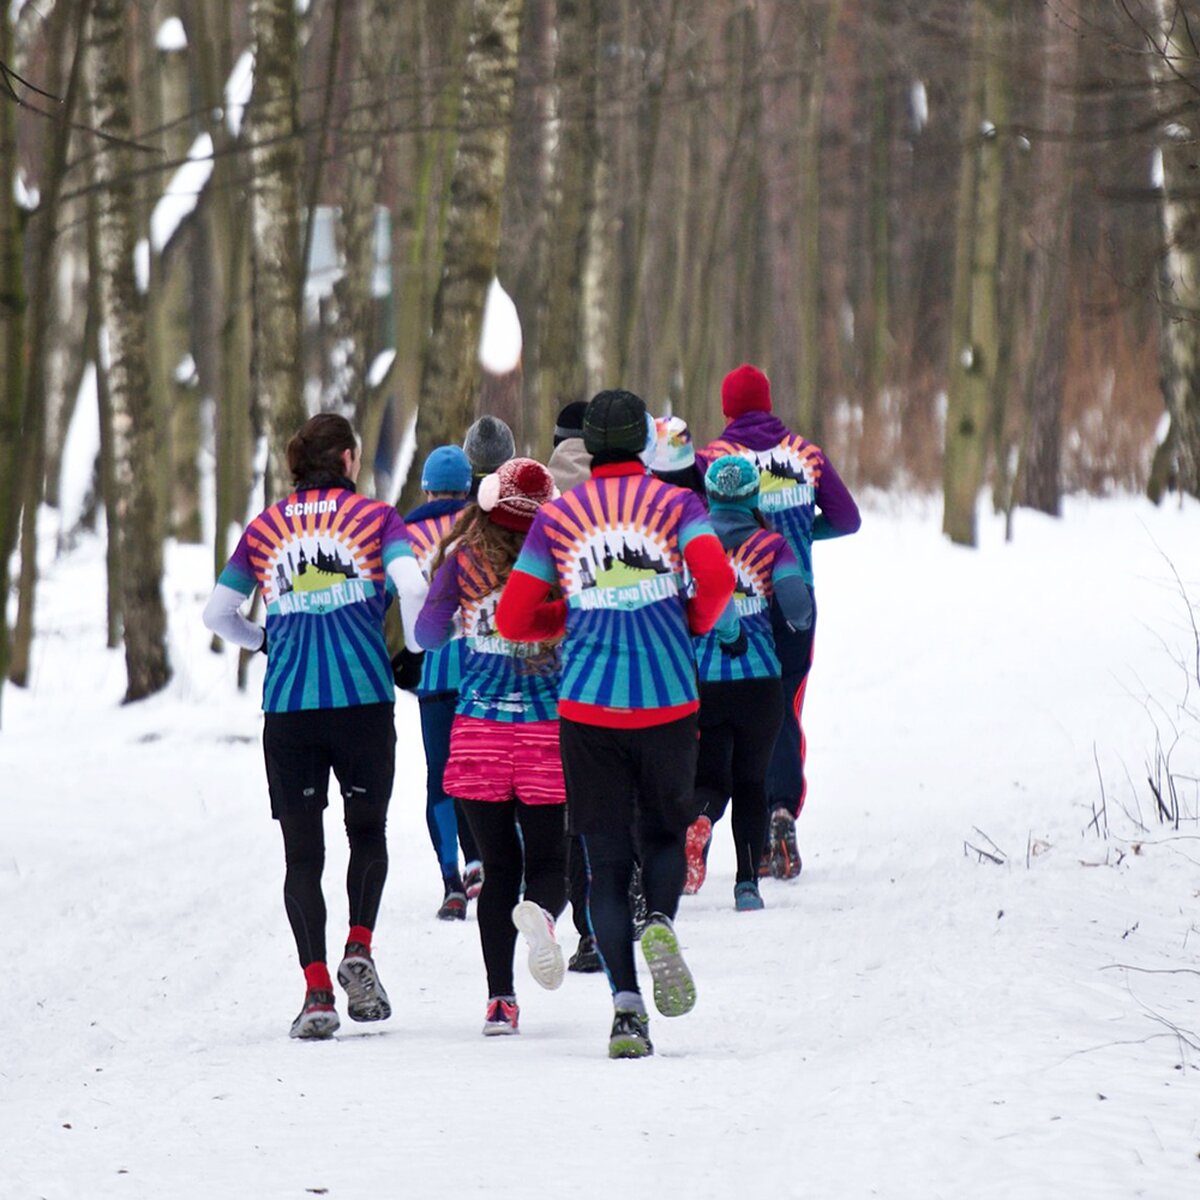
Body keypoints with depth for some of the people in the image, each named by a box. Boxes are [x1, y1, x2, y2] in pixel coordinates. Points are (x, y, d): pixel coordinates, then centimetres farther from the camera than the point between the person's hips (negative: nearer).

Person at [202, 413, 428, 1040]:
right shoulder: (375, 516, 3)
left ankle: (317, 990, -5)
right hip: (364, 700, -1)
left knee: (302, 852, 6)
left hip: (287, 706, 2)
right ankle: (359, 950, -4)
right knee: (368, 832, 17)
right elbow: (412, 587, -12)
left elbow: (217, 613, 13)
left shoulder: (265, 527, 11)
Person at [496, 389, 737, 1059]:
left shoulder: (557, 517, 5)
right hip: (669, 704, 0)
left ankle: (627, 1005, -8)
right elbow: (717, 580, -15)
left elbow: (513, 620, 3)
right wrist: (696, 622, 6)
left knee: (606, 858, 6)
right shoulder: (676, 504, 1)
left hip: (588, 710, 0)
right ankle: (660, 922, -15)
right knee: (664, 834, 19)